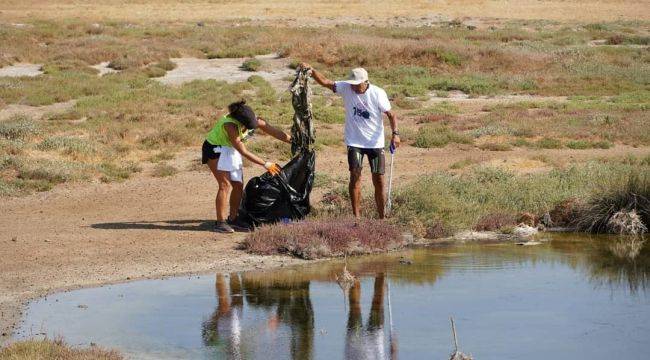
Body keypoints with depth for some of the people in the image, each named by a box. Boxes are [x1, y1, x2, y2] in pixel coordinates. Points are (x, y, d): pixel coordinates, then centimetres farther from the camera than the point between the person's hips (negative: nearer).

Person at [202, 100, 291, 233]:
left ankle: (232, 220, 12)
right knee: (225, 185, -16)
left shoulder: (253, 119, -18)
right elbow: (244, 152, -32)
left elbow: (274, 132, -10)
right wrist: (265, 164, -28)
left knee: (238, 185, 3)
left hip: (231, 150, 7)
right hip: (215, 148, -7)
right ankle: (220, 222, -14)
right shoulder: (230, 125, -36)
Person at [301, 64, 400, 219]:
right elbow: (325, 81, -12)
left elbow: (391, 115, -7)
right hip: (354, 141, 1)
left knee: (379, 180, 2)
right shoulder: (346, 88, -7)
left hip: (375, 143, -1)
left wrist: (395, 133, -21)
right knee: (355, 176, -10)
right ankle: (356, 216, -3)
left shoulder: (378, 94, -12)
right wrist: (311, 71, -28)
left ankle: (382, 217, 13)